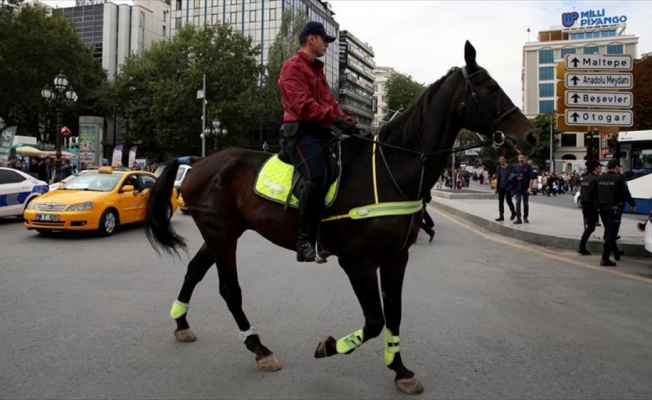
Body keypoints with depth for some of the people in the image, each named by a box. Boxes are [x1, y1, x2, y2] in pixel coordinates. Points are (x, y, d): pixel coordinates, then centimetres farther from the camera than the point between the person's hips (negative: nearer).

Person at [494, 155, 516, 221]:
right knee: (500, 202, 3)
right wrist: (497, 187, 12)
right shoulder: (499, 168, 10)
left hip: (507, 188, -5)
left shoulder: (510, 167, -7)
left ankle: (513, 213, 27)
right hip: (501, 188, 5)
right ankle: (501, 216, 7)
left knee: (509, 201, 2)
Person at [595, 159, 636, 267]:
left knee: (608, 232, 21)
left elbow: (596, 195, 8)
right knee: (611, 233, -5)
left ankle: (616, 252, 37)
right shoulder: (619, 178, -12)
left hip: (602, 208, 7)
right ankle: (605, 258, -8)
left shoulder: (600, 178, 6)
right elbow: (626, 194, -12)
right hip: (614, 209, -6)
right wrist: (633, 205, 2)